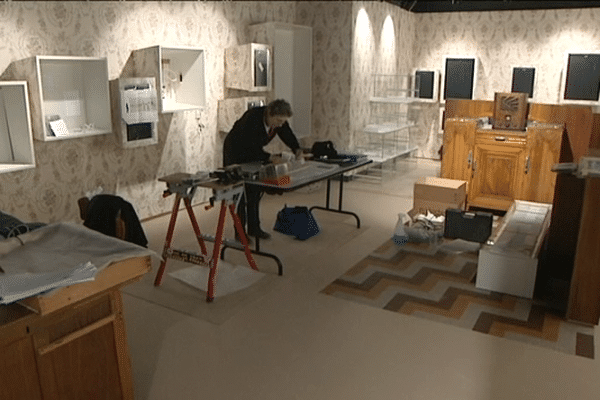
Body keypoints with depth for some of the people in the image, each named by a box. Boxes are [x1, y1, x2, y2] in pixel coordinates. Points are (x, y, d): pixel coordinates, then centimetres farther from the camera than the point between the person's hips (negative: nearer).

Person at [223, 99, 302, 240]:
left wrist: (296, 149, -24)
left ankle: (254, 228, 17)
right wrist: (269, 158, -44)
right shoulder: (252, 119, -36)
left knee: (255, 191, 6)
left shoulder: (279, 119, -15)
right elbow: (250, 147, -36)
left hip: (253, 152, 7)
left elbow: (288, 135, -5)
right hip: (236, 153, -7)